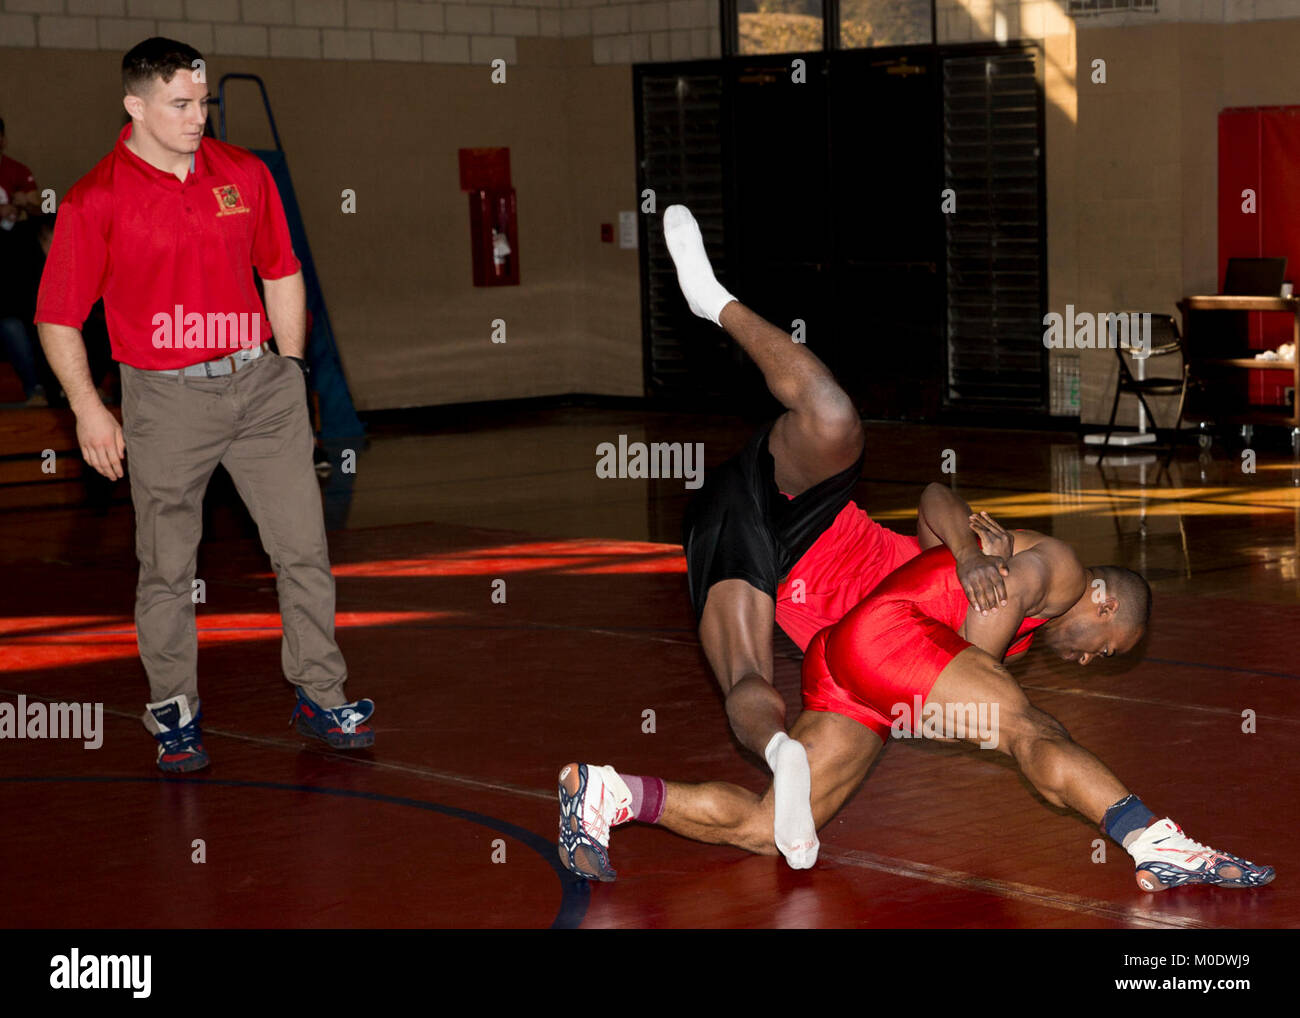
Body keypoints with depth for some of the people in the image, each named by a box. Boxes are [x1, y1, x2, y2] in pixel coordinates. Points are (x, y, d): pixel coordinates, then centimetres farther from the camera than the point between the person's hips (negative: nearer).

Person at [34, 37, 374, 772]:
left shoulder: (245, 173, 5)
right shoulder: (96, 202, -7)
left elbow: (282, 272, 16)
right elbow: (58, 320, -2)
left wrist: (290, 364, 11)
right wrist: (88, 409, -8)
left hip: (259, 385, 3)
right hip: (166, 399, -3)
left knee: (305, 547, 4)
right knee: (167, 567, 5)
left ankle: (320, 695, 16)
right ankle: (174, 709, 20)